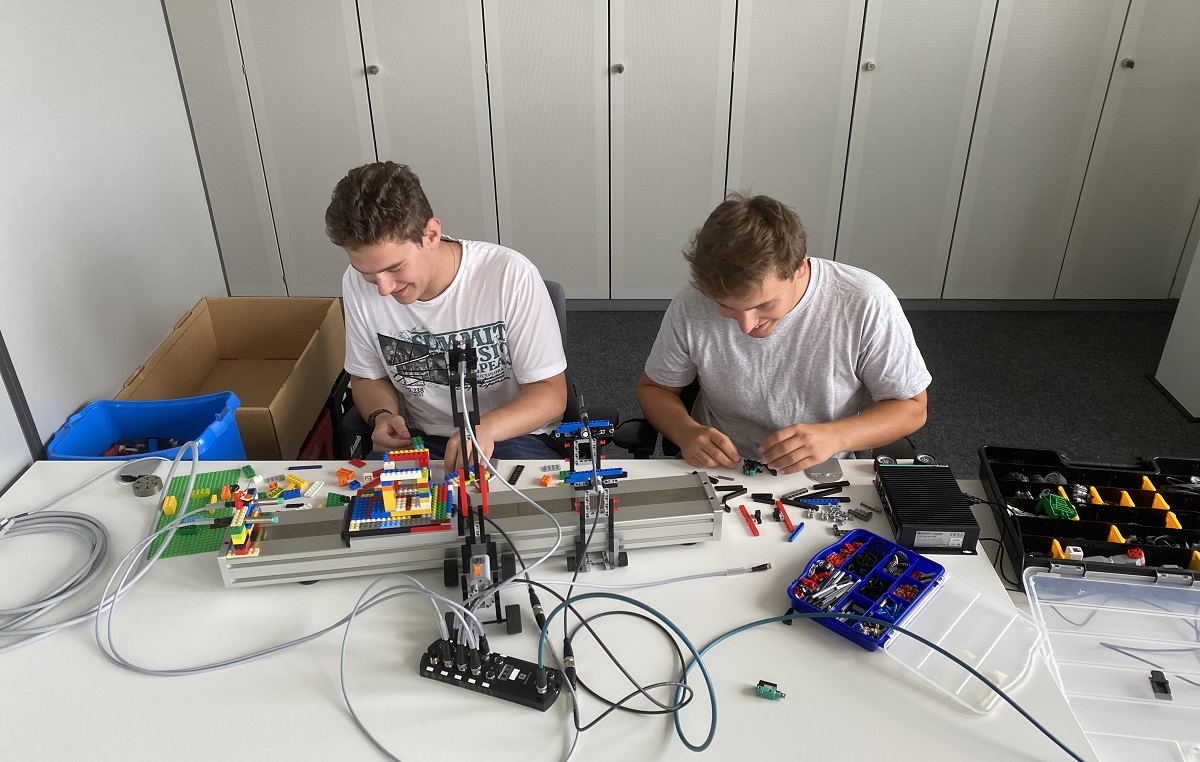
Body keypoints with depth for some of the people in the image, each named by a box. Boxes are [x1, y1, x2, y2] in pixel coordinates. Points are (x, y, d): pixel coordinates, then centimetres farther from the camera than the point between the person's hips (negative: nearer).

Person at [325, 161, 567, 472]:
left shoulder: (510, 275, -20)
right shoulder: (357, 284, -8)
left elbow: (551, 392, -15)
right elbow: (368, 377, 9)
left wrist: (485, 428, -33)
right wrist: (382, 416, -13)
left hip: (512, 436, -1)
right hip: (417, 438, 2)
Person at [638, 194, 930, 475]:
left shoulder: (866, 303, -18)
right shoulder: (692, 306, -14)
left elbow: (911, 407, -6)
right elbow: (655, 388, 2)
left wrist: (834, 436, -23)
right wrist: (686, 431, -19)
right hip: (719, 469, 0)